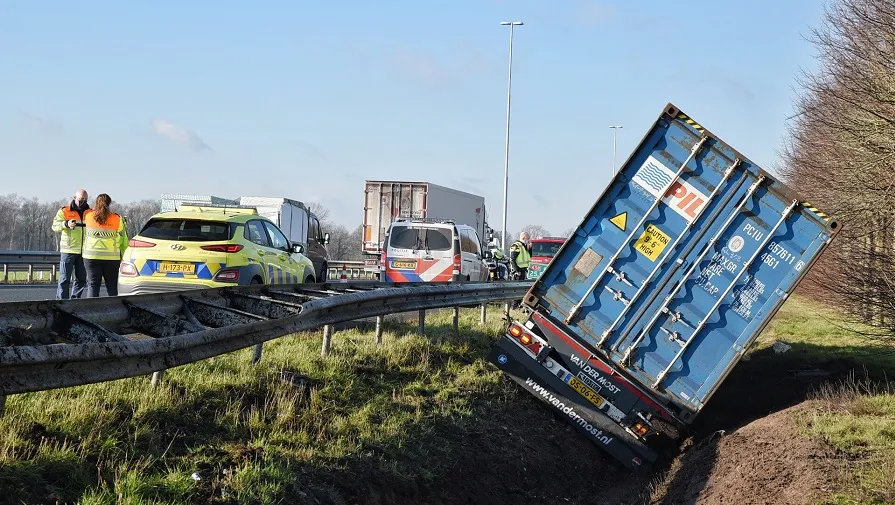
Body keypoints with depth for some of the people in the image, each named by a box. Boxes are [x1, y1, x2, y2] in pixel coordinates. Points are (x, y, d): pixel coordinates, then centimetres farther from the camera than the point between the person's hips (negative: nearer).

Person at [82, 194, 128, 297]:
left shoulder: (87, 216, 1)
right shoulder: (117, 219, -1)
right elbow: (123, 241, 2)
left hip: (91, 257, 0)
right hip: (111, 258, 0)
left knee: (93, 285, 5)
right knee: (112, 286, 8)